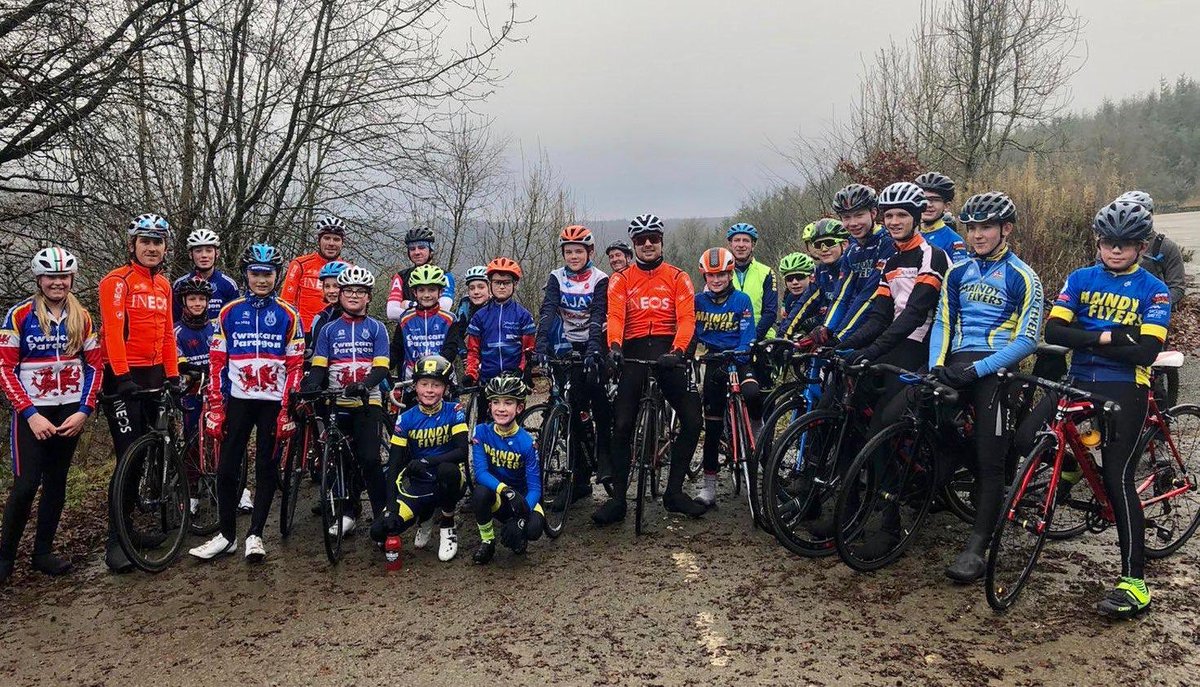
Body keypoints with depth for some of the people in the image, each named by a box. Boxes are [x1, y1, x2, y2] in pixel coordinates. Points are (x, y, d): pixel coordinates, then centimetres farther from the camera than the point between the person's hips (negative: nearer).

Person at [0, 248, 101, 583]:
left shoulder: (81, 317, 4)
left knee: (56, 483, 8)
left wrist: (83, 411, -5)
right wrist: (30, 414, -14)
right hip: (32, 411, -3)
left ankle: (43, 552, 20)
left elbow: (94, 365, 6)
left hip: (70, 411, 3)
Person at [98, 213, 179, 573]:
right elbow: (113, 331, -17)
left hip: (155, 374, 7)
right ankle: (115, 541, -1)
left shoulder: (163, 285, 14)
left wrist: (173, 375, 8)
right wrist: (122, 376, -26)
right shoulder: (117, 281, -8)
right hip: (124, 377, -7)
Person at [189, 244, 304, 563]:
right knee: (227, 468, 2)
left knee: (266, 469, 4)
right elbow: (217, 362, 4)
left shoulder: (288, 315, 1)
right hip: (238, 400, 1)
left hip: (273, 402, -1)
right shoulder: (229, 313, 4)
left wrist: (288, 408, -6)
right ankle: (226, 534, 14)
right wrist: (215, 406, -2)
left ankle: (255, 534, 13)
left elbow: (295, 365, 0)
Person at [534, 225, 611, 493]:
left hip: (592, 345, -2)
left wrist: (593, 350, -34)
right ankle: (580, 478, 5)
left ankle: (605, 457, -4)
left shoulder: (599, 280, -6)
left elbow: (598, 317, -19)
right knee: (572, 410, -1)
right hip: (567, 348, 2)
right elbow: (547, 312, -13)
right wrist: (541, 347, -29)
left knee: (600, 401, -20)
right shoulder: (556, 278, 0)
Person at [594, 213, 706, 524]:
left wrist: (677, 350, -22)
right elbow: (615, 316, -5)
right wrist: (614, 346, -26)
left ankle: (674, 492, 9)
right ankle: (617, 499, 4)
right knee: (622, 425, -6)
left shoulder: (678, 278, 9)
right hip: (633, 350, 0)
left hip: (668, 350, 1)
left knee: (693, 421, -7)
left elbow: (687, 318, -4)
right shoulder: (620, 279, 10)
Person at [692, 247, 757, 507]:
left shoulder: (742, 300, -2)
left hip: (738, 359, -2)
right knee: (712, 421, 0)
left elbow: (747, 337, -8)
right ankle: (709, 485, 6)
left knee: (752, 393, -33)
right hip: (711, 361, 2)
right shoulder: (698, 301, 5)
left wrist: (735, 360, -22)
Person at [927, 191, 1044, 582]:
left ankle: (976, 547, -4)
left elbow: (1028, 339, -6)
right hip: (956, 366, 5)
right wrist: (937, 364, -5)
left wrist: (979, 369, -17)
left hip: (994, 369, -5)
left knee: (990, 461, -7)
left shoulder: (1022, 278, 0)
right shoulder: (958, 273, 15)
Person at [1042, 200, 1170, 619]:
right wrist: (1107, 337, -16)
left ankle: (1135, 580, -4)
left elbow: (1145, 351, -13)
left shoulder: (1153, 291, 0)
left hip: (1124, 391, -3)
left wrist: (1087, 338, -14)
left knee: (1118, 479, -11)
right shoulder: (1080, 279, 7)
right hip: (1080, 382, 3)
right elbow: (1054, 331, -5)